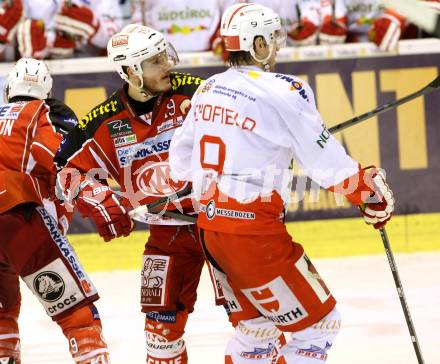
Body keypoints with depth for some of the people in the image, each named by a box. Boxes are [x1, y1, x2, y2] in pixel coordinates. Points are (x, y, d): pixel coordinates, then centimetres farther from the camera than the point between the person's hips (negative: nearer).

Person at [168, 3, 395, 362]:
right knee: (319, 324, 3)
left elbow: (180, 162, 16)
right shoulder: (282, 92, -14)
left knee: (255, 326, 21)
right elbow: (328, 162, -11)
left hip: (210, 228, 8)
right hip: (254, 233, -8)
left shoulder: (207, 90, 9)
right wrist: (370, 190, 3)